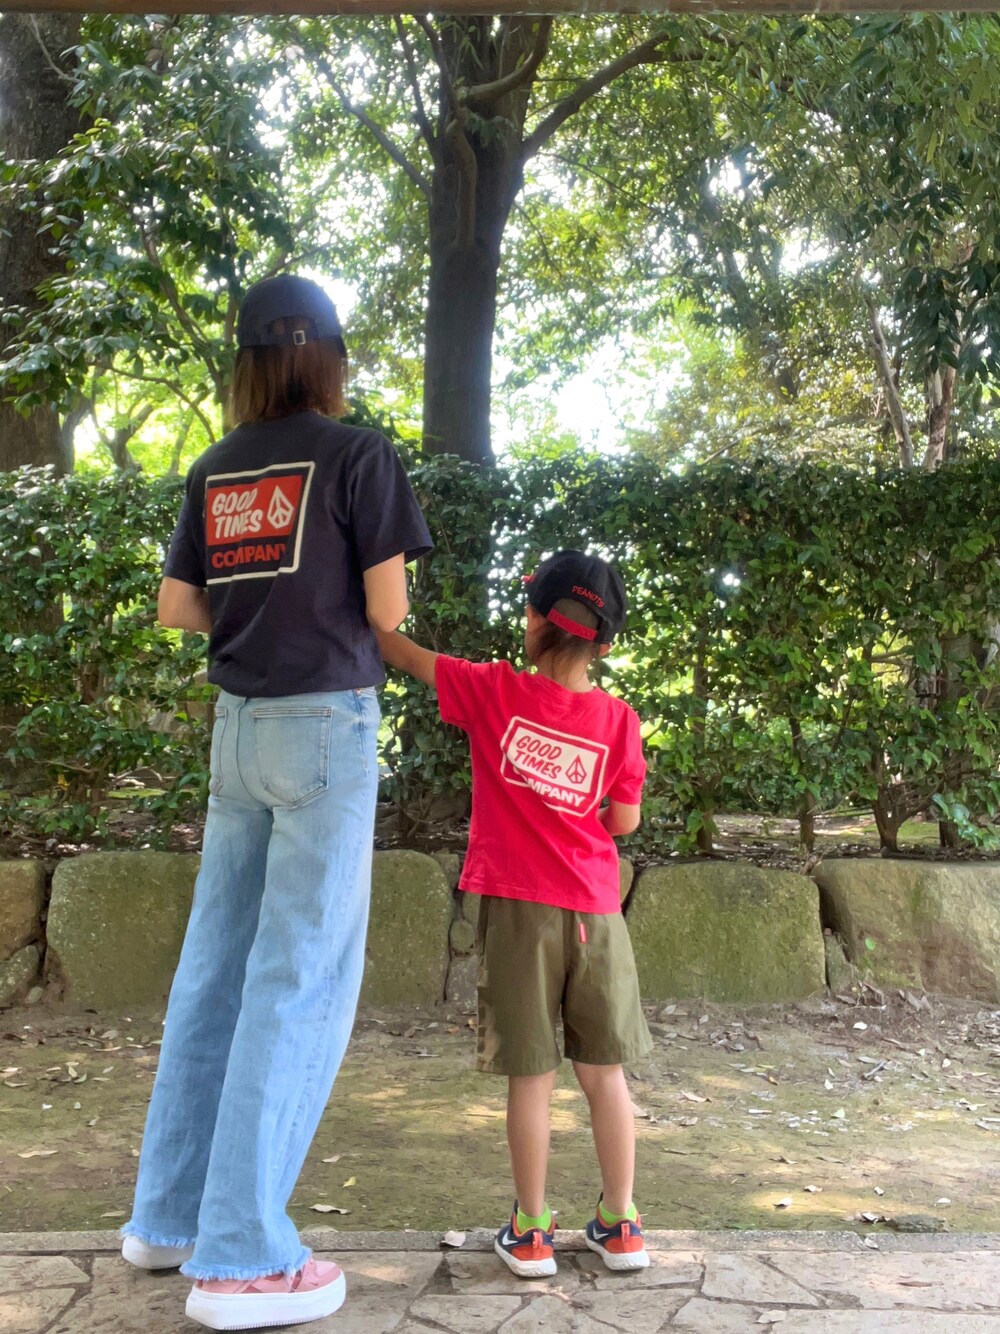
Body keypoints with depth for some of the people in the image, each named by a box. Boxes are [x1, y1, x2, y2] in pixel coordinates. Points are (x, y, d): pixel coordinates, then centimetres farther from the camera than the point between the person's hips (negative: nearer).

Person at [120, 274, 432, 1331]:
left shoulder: (215, 471, 11)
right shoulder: (357, 456, -5)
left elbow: (176, 607, 13)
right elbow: (386, 610, -7)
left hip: (240, 721, 6)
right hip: (325, 719, -6)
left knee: (216, 964, 13)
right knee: (302, 976, -3)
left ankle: (170, 1214, 24)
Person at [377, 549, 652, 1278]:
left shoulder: (496, 691, -5)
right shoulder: (619, 720, -2)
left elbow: (402, 652, 5)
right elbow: (625, 820, 4)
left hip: (518, 909, -1)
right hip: (594, 912, 2)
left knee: (532, 1075, 6)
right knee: (605, 1071, 12)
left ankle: (531, 1233, 15)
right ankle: (621, 1226, 21)